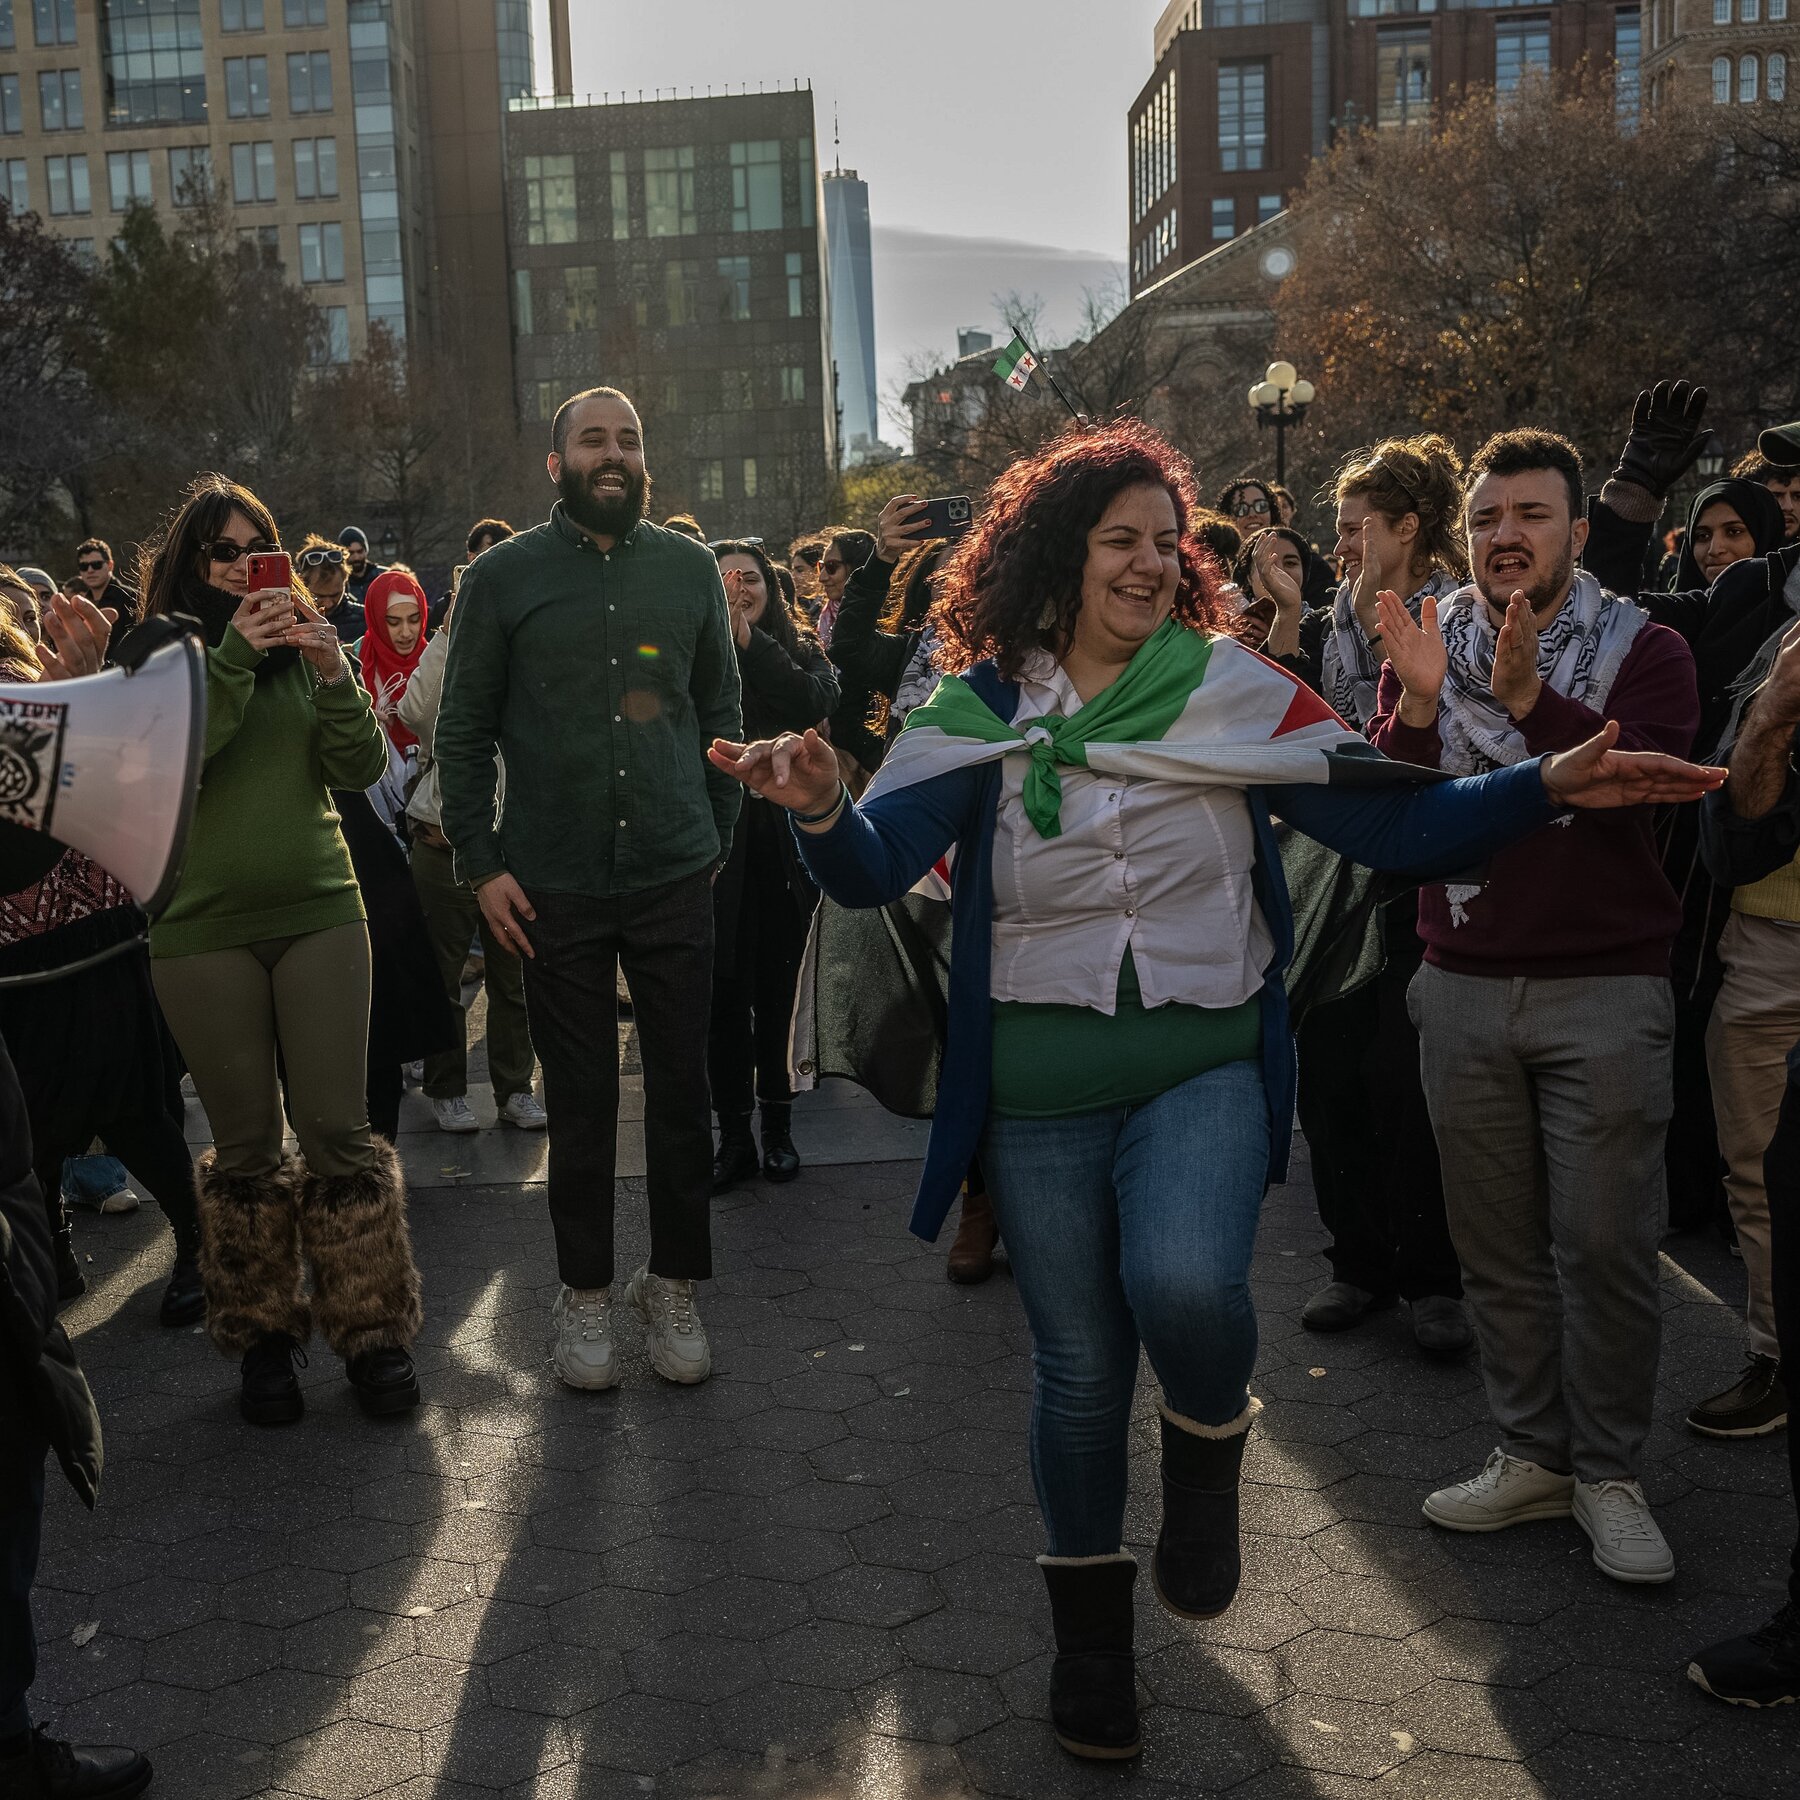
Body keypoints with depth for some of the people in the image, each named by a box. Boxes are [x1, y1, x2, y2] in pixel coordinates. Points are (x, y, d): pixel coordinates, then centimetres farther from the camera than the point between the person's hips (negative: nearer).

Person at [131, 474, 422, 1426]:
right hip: (204, 929, -1)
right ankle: (261, 1338, 19)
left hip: (319, 913, 1)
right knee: (246, 1144, 5)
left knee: (338, 1131, 0)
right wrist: (232, 658, -19)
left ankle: (371, 1331, 10)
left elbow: (359, 769, 1)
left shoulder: (300, 647, 10)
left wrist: (333, 674, -14)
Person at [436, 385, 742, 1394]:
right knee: (581, 1099, 7)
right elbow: (463, 731, 3)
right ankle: (585, 1294, 23)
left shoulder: (690, 569, 7)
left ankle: (676, 1286, 23)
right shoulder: (503, 577, 2)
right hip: (556, 886, -1)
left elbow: (721, 711, 11)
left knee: (683, 1088, 7)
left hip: (676, 876, 2)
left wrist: (719, 841, 7)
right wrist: (482, 864, -3)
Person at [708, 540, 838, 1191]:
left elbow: (815, 703, -17)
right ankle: (735, 1132, 8)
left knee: (777, 984, 9)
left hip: (787, 834, 1)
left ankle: (777, 1123, 22)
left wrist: (748, 639, -19)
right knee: (726, 986, -1)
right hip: (718, 838, -1)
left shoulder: (800, 648, 5)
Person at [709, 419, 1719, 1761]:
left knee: (1183, 1284, -29)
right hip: (1042, 1088, 1)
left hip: (1206, 1067, -1)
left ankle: (1208, 1444, 9)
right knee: (1081, 1369, 11)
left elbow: (1387, 819, -5)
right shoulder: (981, 711, -2)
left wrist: (1545, 789, -19)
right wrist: (822, 810, -35)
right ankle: (1092, 1629, 36)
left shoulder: (1234, 691, -1)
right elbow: (875, 870, -13)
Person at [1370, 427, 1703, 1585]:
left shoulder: (1644, 652, -1)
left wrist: (1529, 696, -30)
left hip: (1604, 989, -3)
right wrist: (1417, 707, -18)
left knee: (1605, 1241, 1)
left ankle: (1610, 1473, 17)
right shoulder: (1428, 648, 8)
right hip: (1465, 988, 3)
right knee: (1497, 1241, 10)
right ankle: (1533, 1457, 24)